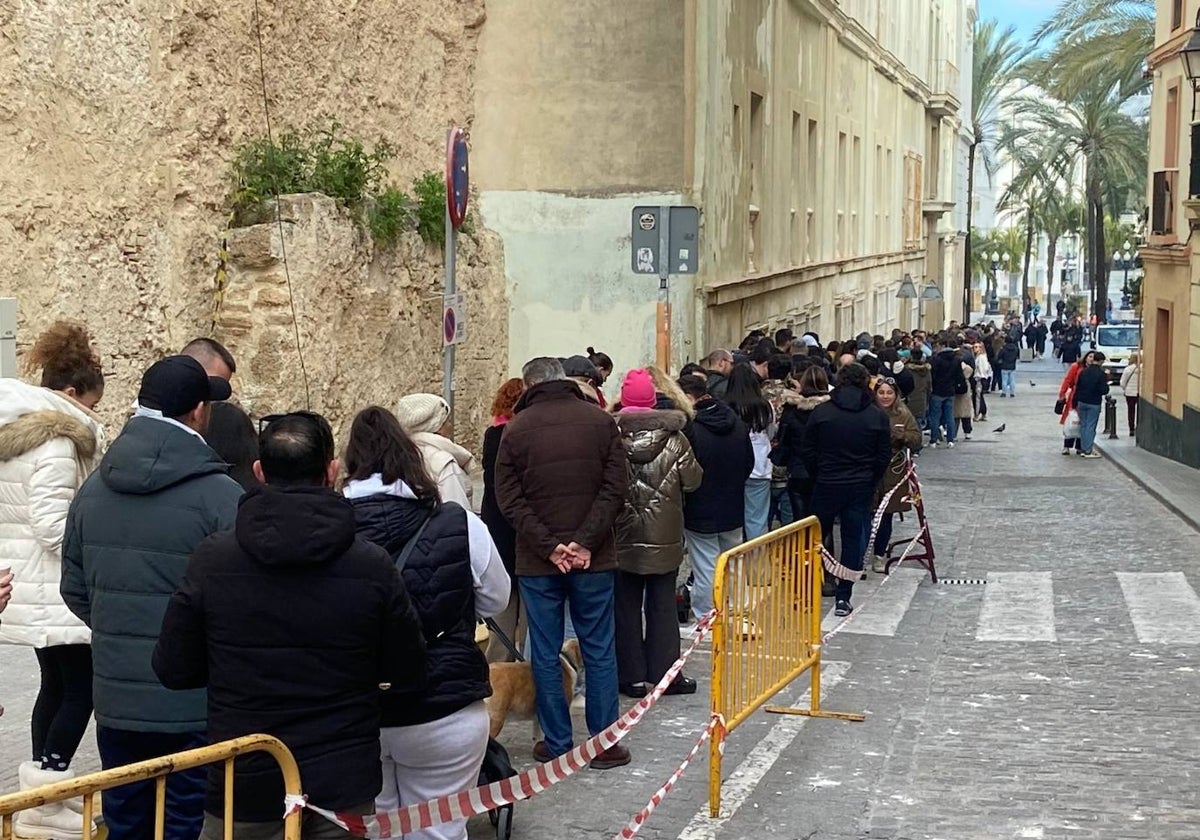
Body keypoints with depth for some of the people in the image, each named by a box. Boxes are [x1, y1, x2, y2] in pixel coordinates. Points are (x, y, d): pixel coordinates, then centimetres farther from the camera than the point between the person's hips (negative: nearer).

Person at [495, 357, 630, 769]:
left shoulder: (517, 428, -2)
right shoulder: (600, 421, 0)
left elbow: (510, 499, -7)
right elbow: (615, 488, -6)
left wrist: (548, 547, -10)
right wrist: (585, 542, -10)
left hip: (537, 562, -1)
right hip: (594, 559, 1)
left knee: (545, 654, 7)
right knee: (599, 651, 8)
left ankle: (556, 744, 12)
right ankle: (605, 743, 11)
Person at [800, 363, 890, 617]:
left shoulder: (821, 412, -5)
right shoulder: (877, 415, -3)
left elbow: (807, 451, -2)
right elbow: (884, 456, 0)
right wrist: (870, 482, 12)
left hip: (826, 485, 0)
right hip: (861, 488, 0)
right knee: (853, 540, 6)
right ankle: (843, 598, 5)